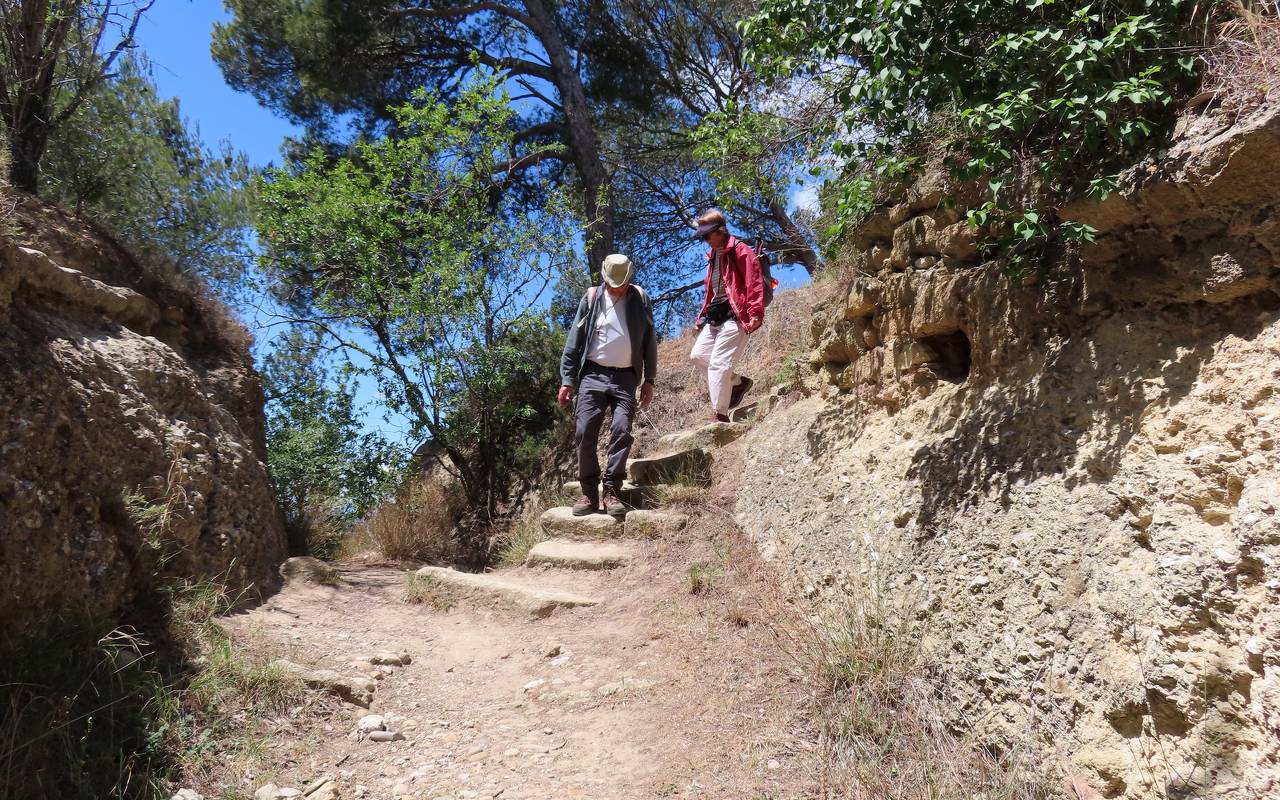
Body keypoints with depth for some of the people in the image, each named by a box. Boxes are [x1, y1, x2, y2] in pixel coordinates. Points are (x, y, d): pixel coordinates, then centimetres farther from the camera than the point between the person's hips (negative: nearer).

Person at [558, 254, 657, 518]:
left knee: (622, 431, -13)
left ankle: (611, 491, -7)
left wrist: (649, 380, 5)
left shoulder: (640, 299, 7)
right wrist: (567, 380, -1)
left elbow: (649, 342, 10)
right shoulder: (591, 298, 5)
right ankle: (589, 493, 2)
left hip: (626, 377, 0)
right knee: (585, 433, -7)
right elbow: (574, 342, 5)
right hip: (593, 374, 0)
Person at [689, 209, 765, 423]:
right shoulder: (713, 255, 21)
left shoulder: (740, 250, -6)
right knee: (698, 355, 5)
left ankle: (719, 414, -7)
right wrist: (703, 315, 22)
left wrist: (756, 314, -23)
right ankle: (738, 381, 19)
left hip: (735, 316, -9)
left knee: (719, 363, -13)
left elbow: (754, 283, -14)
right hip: (715, 317, 9)